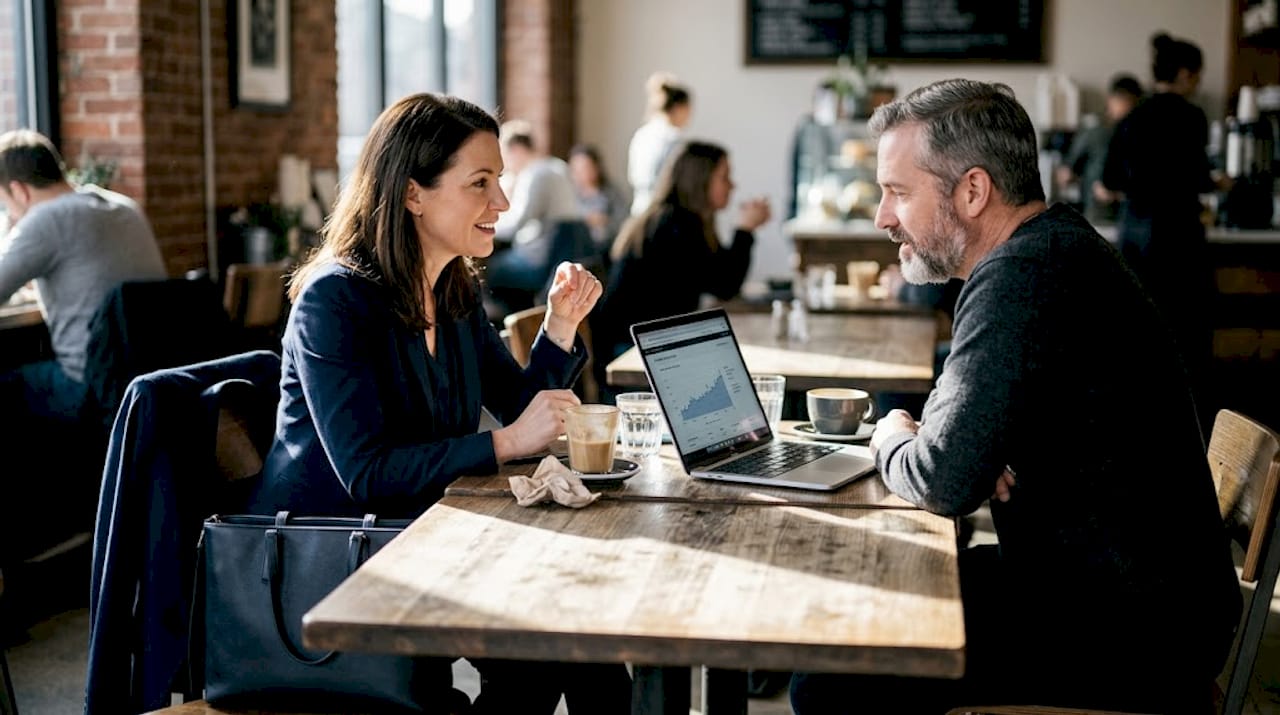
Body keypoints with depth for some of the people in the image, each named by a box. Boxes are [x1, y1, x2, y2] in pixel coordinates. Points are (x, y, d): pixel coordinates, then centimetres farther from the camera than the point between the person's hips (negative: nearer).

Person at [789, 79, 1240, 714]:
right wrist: (916, 441, -3)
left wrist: (892, 445, -3)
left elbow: (945, 482, -26)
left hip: (1130, 636, -10)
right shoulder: (1059, 246, 12)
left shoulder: (1024, 278, -22)